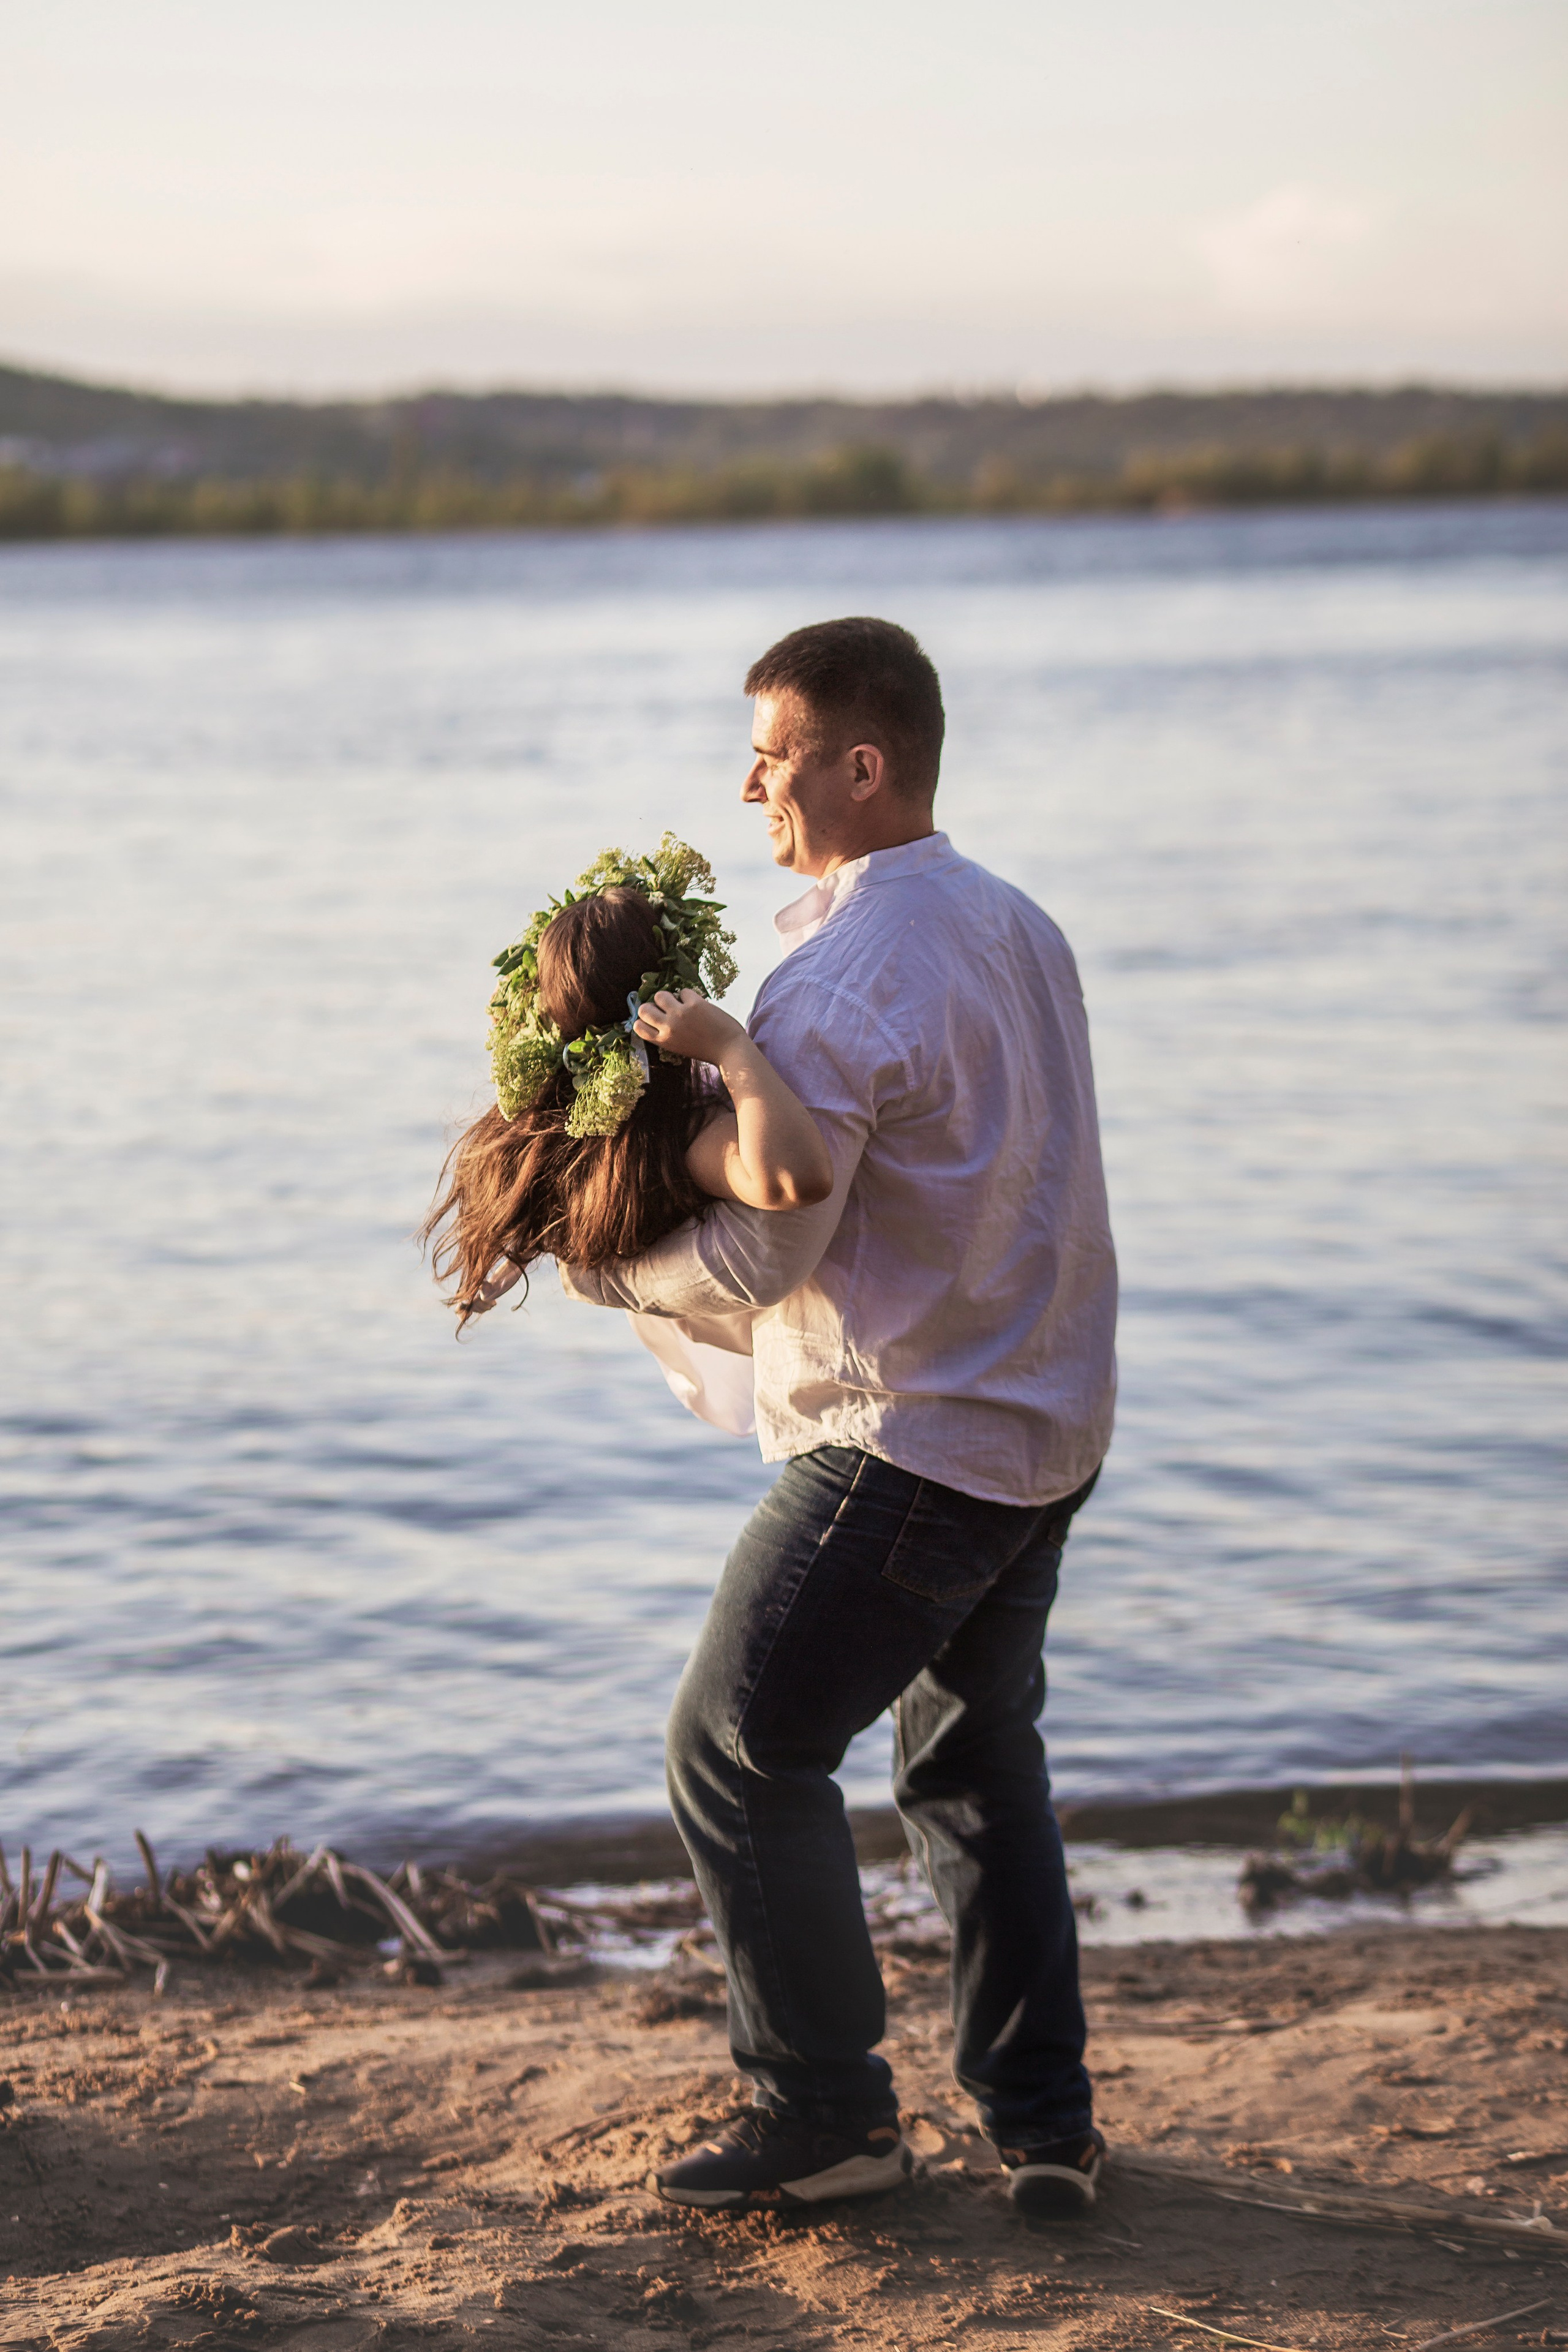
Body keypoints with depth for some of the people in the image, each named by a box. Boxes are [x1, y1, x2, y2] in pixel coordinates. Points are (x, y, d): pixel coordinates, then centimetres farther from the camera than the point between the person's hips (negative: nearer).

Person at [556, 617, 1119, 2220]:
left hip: (907, 1448, -9)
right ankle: (1042, 2124, 24)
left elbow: (755, 1262, -19)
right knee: (976, 1757, 21)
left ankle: (827, 2113, 12)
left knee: (739, 1753, 4)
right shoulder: (1019, 928, 7)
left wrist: (597, 1266, -1)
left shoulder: (839, 983, -20)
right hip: (1051, 1428, 9)